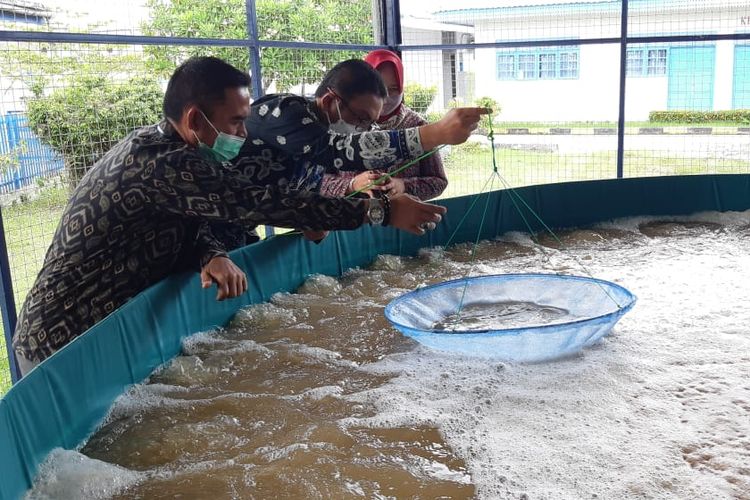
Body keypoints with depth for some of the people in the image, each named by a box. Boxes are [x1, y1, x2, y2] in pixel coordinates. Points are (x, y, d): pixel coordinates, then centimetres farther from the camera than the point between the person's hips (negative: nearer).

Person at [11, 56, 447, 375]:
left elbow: (186, 229, 6)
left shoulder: (158, 150, 4)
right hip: (67, 348, -9)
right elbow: (261, 204, -32)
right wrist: (381, 211, -28)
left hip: (104, 330, 9)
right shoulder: (160, 163, -28)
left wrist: (215, 257, -19)